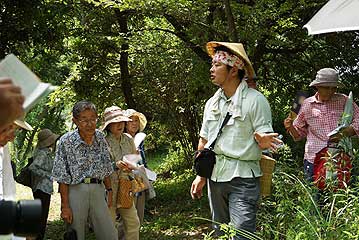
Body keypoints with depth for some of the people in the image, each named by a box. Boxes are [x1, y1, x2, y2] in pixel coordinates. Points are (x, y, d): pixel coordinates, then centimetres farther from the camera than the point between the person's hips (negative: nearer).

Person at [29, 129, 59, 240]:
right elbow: (33, 167, -27)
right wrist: (47, 175, -20)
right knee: (41, 218, -6)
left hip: (44, 188, 10)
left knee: (42, 217, 17)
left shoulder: (46, 152, 12)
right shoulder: (43, 153, -16)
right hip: (42, 188, -10)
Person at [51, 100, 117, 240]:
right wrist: (65, 206, -10)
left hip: (98, 190, 4)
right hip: (75, 191, -4)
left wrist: (109, 190, 10)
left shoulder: (100, 137, 6)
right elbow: (62, 177, -7)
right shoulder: (66, 141, -7)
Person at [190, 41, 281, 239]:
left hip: (242, 178, -6)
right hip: (215, 176, 7)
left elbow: (265, 140, -9)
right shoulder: (212, 103, 11)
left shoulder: (255, 100, -8)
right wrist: (200, 176, 11)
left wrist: (263, 140, -33)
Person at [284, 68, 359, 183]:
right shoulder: (307, 104, 9)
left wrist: (344, 133, -13)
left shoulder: (344, 101, 6)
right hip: (313, 160, 1)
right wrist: (290, 127, -5)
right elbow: (299, 134, 17)